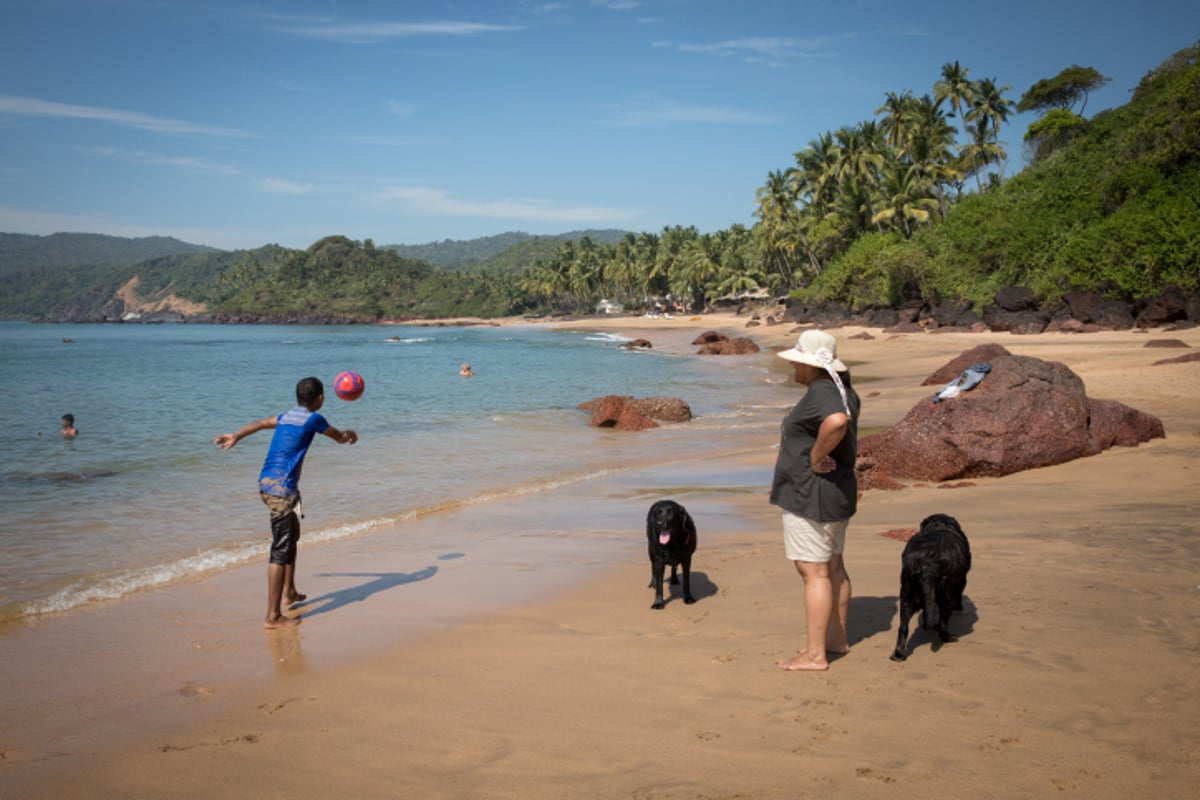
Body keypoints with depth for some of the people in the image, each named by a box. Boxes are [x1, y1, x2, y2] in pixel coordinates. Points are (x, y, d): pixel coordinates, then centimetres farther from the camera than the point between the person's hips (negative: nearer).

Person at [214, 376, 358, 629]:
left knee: (292, 535, 26)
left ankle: (290, 592, 41)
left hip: (266, 483, 9)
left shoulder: (287, 416, 15)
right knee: (280, 550, -9)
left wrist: (235, 437, 35)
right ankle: (273, 616, -9)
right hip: (282, 488, -9)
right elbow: (339, 437, 10)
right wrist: (350, 434, 31)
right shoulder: (313, 419, -5)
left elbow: (260, 424, 25)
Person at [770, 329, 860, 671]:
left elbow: (836, 422, -42)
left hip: (811, 496, -11)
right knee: (833, 566, 18)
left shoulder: (820, 393, -21)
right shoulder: (842, 390, 10)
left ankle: (815, 655, 0)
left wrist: (817, 457, -26)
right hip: (839, 490, 11)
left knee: (814, 572, -5)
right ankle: (837, 638, 30)